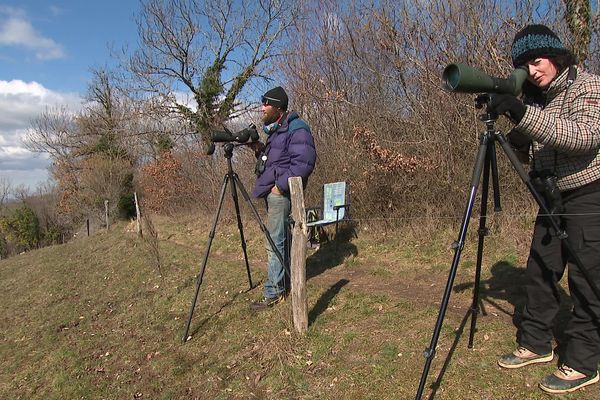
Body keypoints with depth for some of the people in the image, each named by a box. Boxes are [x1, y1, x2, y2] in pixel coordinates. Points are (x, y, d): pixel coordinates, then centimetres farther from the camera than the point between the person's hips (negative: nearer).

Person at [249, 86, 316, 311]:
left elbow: (304, 162, -22)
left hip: (280, 192, -10)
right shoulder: (276, 129, 18)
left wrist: (281, 185, -20)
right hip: (272, 191, 10)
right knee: (280, 240, 17)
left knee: (274, 244, -7)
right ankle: (285, 283, 30)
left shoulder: (296, 129, -13)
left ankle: (273, 294, 2)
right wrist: (259, 150, 7)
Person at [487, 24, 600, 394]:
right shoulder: (535, 96, 7)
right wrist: (518, 136, -7)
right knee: (539, 271, 9)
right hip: (554, 197, 7)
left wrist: (525, 114, -40)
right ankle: (535, 344, 24)